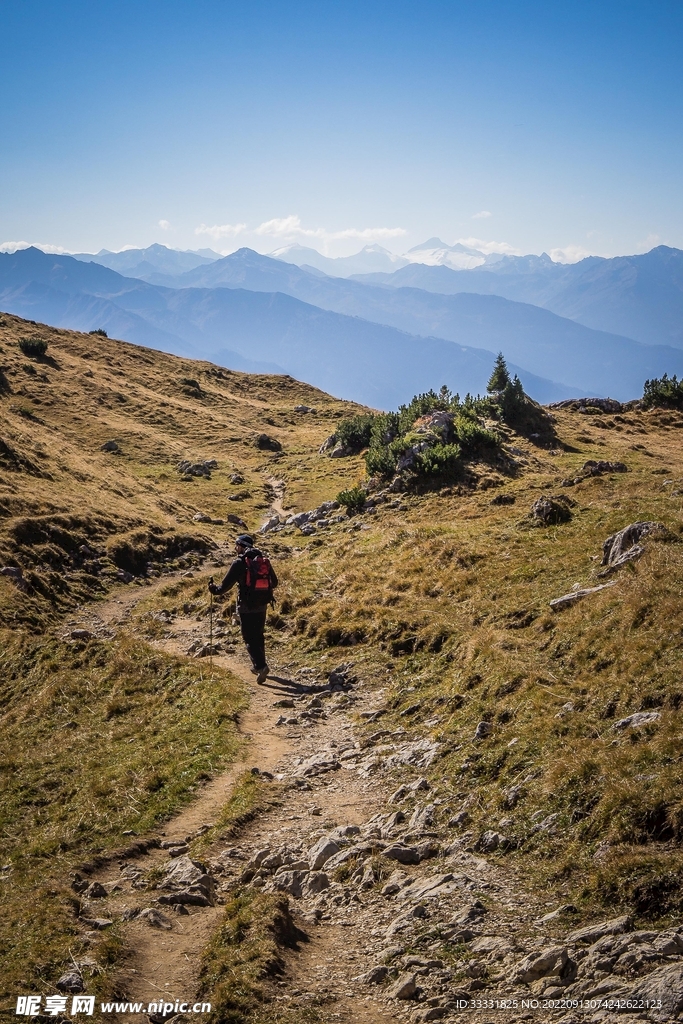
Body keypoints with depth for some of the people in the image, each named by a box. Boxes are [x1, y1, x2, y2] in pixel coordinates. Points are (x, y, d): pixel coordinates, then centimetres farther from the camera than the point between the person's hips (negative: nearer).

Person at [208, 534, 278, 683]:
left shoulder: (240, 563, -11)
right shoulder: (264, 560, 6)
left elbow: (226, 584, -10)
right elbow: (274, 582, 15)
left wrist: (215, 589, 9)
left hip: (246, 606, -6)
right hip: (262, 605, 6)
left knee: (249, 638, -1)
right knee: (258, 635, 20)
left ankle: (261, 666, -16)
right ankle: (258, 665, 29)